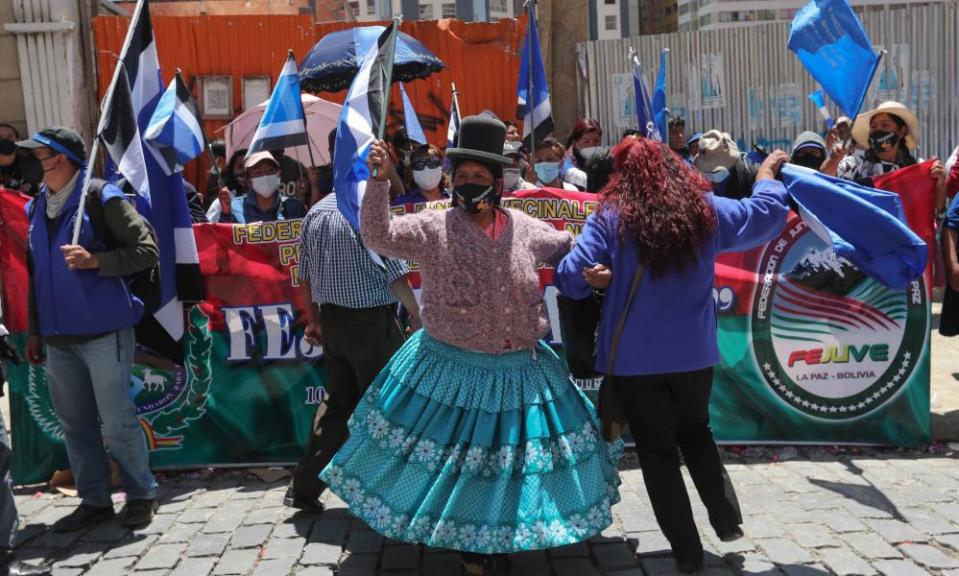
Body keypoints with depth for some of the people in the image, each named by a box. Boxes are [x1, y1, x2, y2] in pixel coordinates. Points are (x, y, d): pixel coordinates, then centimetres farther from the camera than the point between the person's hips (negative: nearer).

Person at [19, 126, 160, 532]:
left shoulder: (102, 198, -7)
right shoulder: (36, 207, 12)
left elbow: (146, 251, -9)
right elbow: (35, 273, 18)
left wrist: (95, 261, -21)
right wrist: (35, 330, 17)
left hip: (103, 333, -6)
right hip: (58, 338, 6)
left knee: (117, 423, 0)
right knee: (75, 425, 11)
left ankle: (141, 494, 17)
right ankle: (94, 501, 24)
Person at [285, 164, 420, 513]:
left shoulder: (316, 212, 7)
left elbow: (305, 276, 11)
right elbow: (395, 275, -14)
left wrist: (313, 320, 20)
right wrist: (415, 313, -1)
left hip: (332, 320, 7)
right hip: (371, 321, -7)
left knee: (337, 404, 17)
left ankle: (304, 487, 17)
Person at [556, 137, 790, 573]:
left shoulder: (610, 218, -9)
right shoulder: (705, 210, 0)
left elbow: (572, 276, -15)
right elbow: (767, 213, 14)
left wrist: (591, 277, 6)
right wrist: (767, 174, 31)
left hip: (634, 358, -3)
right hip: (694, 353, 3)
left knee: (657, 451, 11)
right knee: (696, 433, 28)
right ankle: (727, 519, 20)